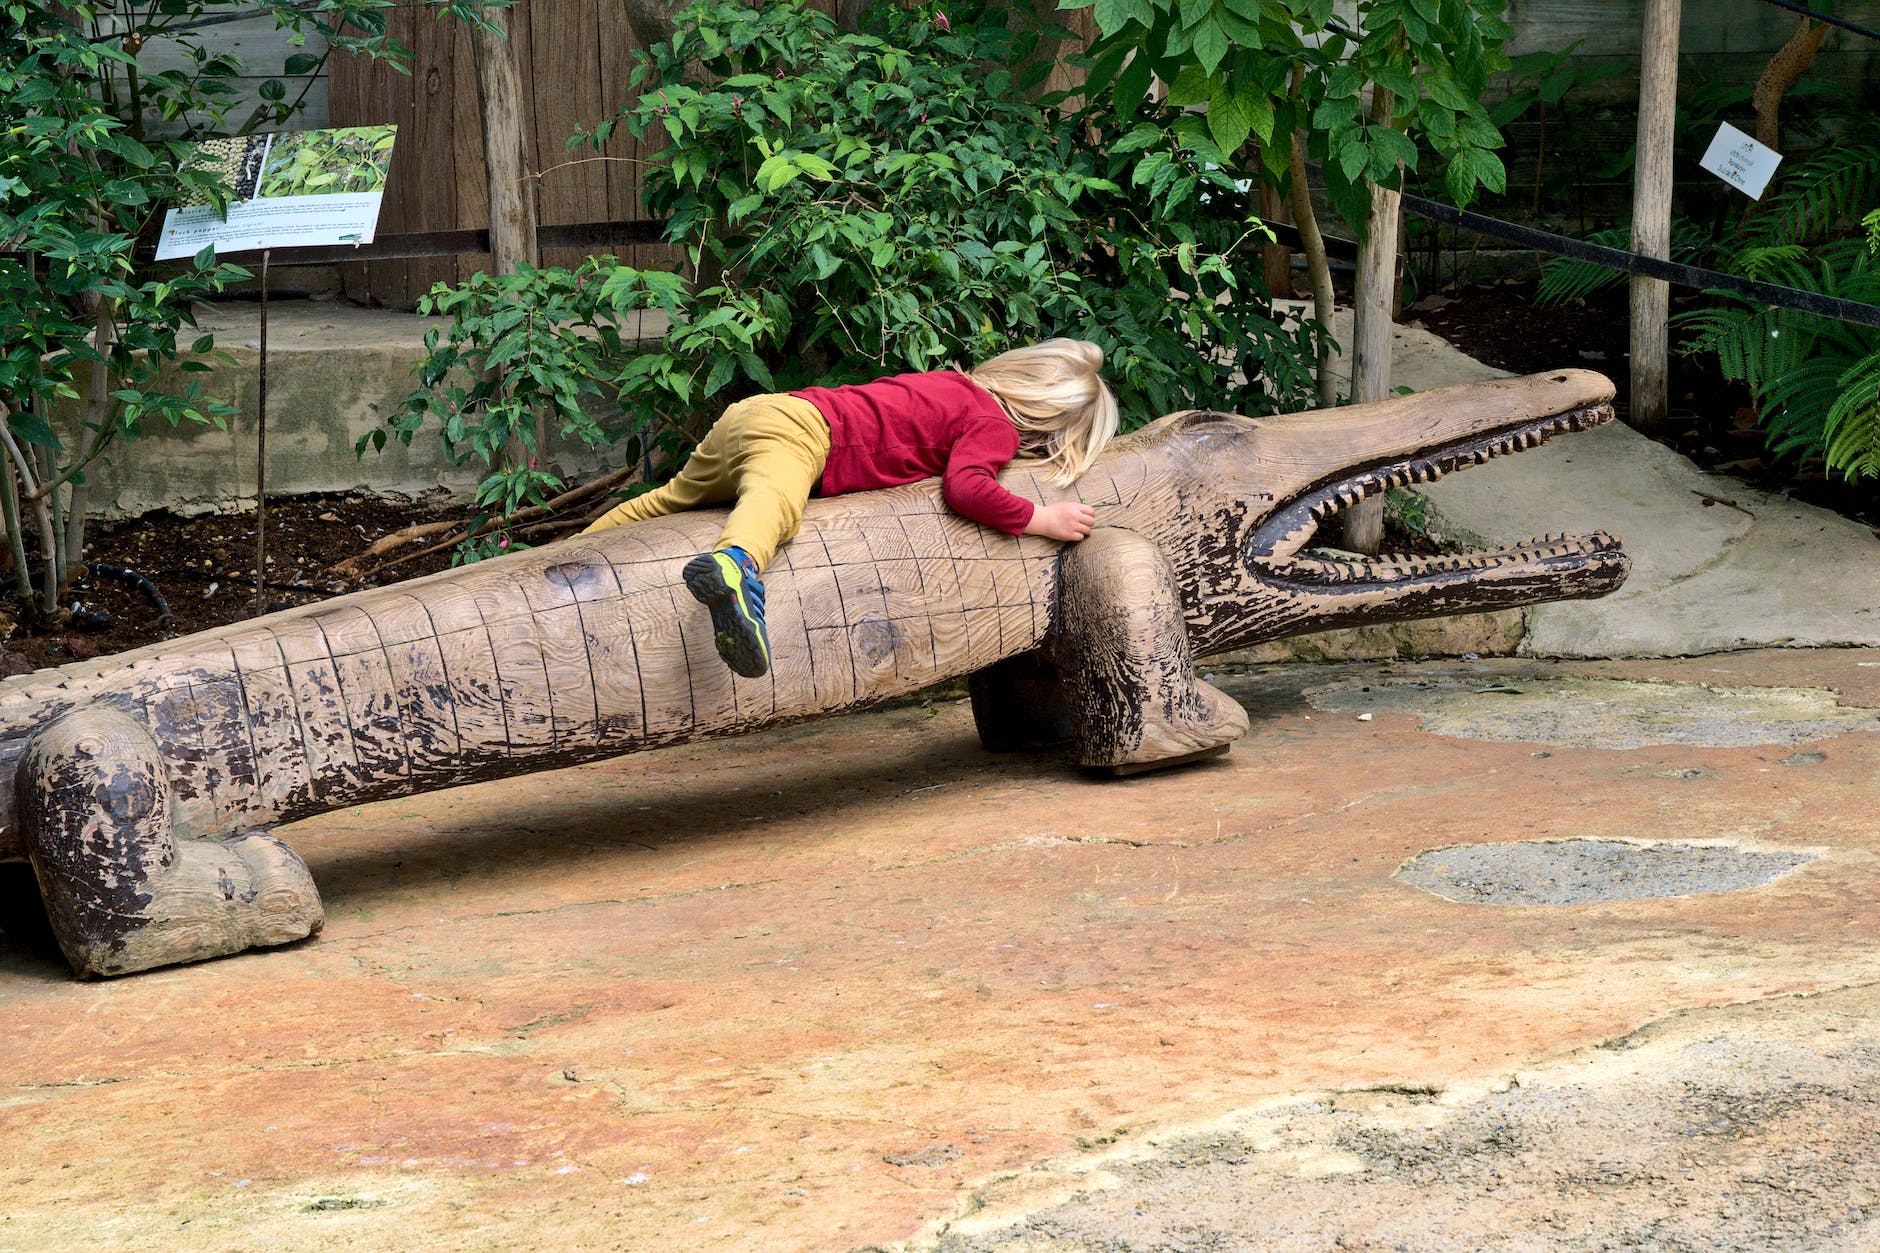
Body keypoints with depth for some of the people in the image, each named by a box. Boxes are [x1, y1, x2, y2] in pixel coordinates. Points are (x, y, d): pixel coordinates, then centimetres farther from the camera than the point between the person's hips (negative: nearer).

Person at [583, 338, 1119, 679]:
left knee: (672, 500, 29)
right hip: (798, 434, -10)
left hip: (749, 412, 10)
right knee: (774, 499, -40)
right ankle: (734, 566, -73)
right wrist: (1042, 520, -5)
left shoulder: (955, 385, 27)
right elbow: (965, 488, -16)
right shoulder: (995, 426, 1)